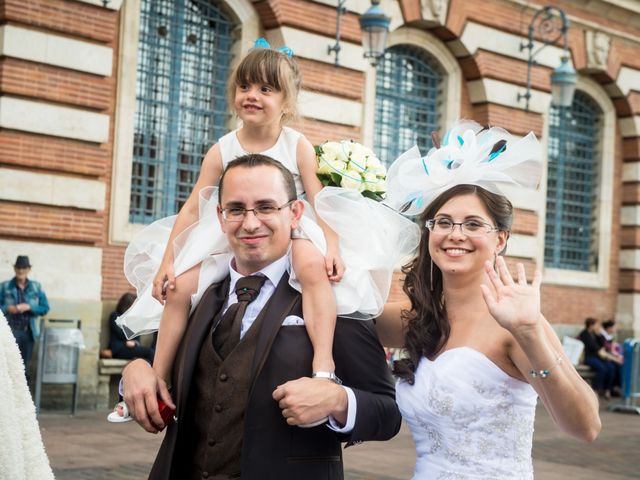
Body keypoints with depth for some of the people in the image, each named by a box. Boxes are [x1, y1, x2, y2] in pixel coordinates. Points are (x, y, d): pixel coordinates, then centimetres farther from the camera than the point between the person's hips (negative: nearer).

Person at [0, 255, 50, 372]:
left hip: (28, 332, 3)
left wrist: (28, 307, -12)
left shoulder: (36, 287, 6)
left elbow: (45, 308, 3)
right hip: (10, 331, -3)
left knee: (24, 365, 9)